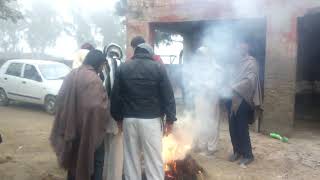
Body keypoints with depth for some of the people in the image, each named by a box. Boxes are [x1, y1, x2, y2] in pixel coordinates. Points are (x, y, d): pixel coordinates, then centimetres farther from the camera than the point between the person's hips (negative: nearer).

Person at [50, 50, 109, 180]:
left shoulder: (71, 75, 6)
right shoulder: (93, 79, -20)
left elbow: (61, 100, 12)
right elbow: (97, 106, -29)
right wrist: (101, 125, -10)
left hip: (70, 126, 8)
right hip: (90, 128, -7)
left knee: (74, 158, 21)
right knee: (95, 160, 9)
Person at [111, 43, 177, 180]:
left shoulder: (123, 68, 6)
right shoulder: (159, 68, -1)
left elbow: (115, 95, 5)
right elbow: (168, 95, -4)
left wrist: (118, 117, 12)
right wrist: (170, 118, 0)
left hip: (129, 119, 3)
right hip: (151, 119, -3)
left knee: (131, 158, 13)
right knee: (154, 159, 3)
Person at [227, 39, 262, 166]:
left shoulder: (251, 62, -5)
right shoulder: (236, 62, 16)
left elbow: (250, 80, -18)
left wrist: (234, 88, -26)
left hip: (243, 100, -6)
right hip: (232, 99, 7)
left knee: (242, 129, -2)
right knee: (233, 128, 9)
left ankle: (248, 155, 13)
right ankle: (237, 151, 25)